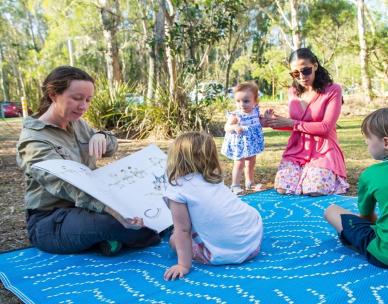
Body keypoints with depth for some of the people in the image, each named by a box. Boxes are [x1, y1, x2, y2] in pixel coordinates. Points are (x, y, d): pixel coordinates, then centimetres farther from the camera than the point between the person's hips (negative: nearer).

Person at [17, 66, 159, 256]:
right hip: (51, 222, -8)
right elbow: (68, 186, -33)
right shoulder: (34, 140, -19)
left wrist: (100, 137, -13)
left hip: (86, 207, 8)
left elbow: (111, 148, 13)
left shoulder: (76, 124, 6)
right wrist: (111, 208, -49)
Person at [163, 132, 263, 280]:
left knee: (174, 239, 14)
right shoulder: (214, 178, 11)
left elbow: (183, 230, -8)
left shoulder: (176, 190, -8)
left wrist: (184, 265, -3)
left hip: (228, 255, -7)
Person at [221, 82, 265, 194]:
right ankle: (235, 185, 11)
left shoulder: (256, 111, -5)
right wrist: (234, 127, -39)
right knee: (239, 164, -1)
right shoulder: (235, 115, -23)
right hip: (240, 144, -6)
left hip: (252, 143, 6)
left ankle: (250, 183, 37)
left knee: (251, 163, 19)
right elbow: (227, 127, -22)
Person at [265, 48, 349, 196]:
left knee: (314, 192, -22)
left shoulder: (333, 89, -10)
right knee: (283, 190, -13)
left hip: (323, 150, -4)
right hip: (296, 149, 4)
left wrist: (292, 123, -14)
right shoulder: (293, 92, 8)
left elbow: (326, 127, -15)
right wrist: (275, 122, -2)